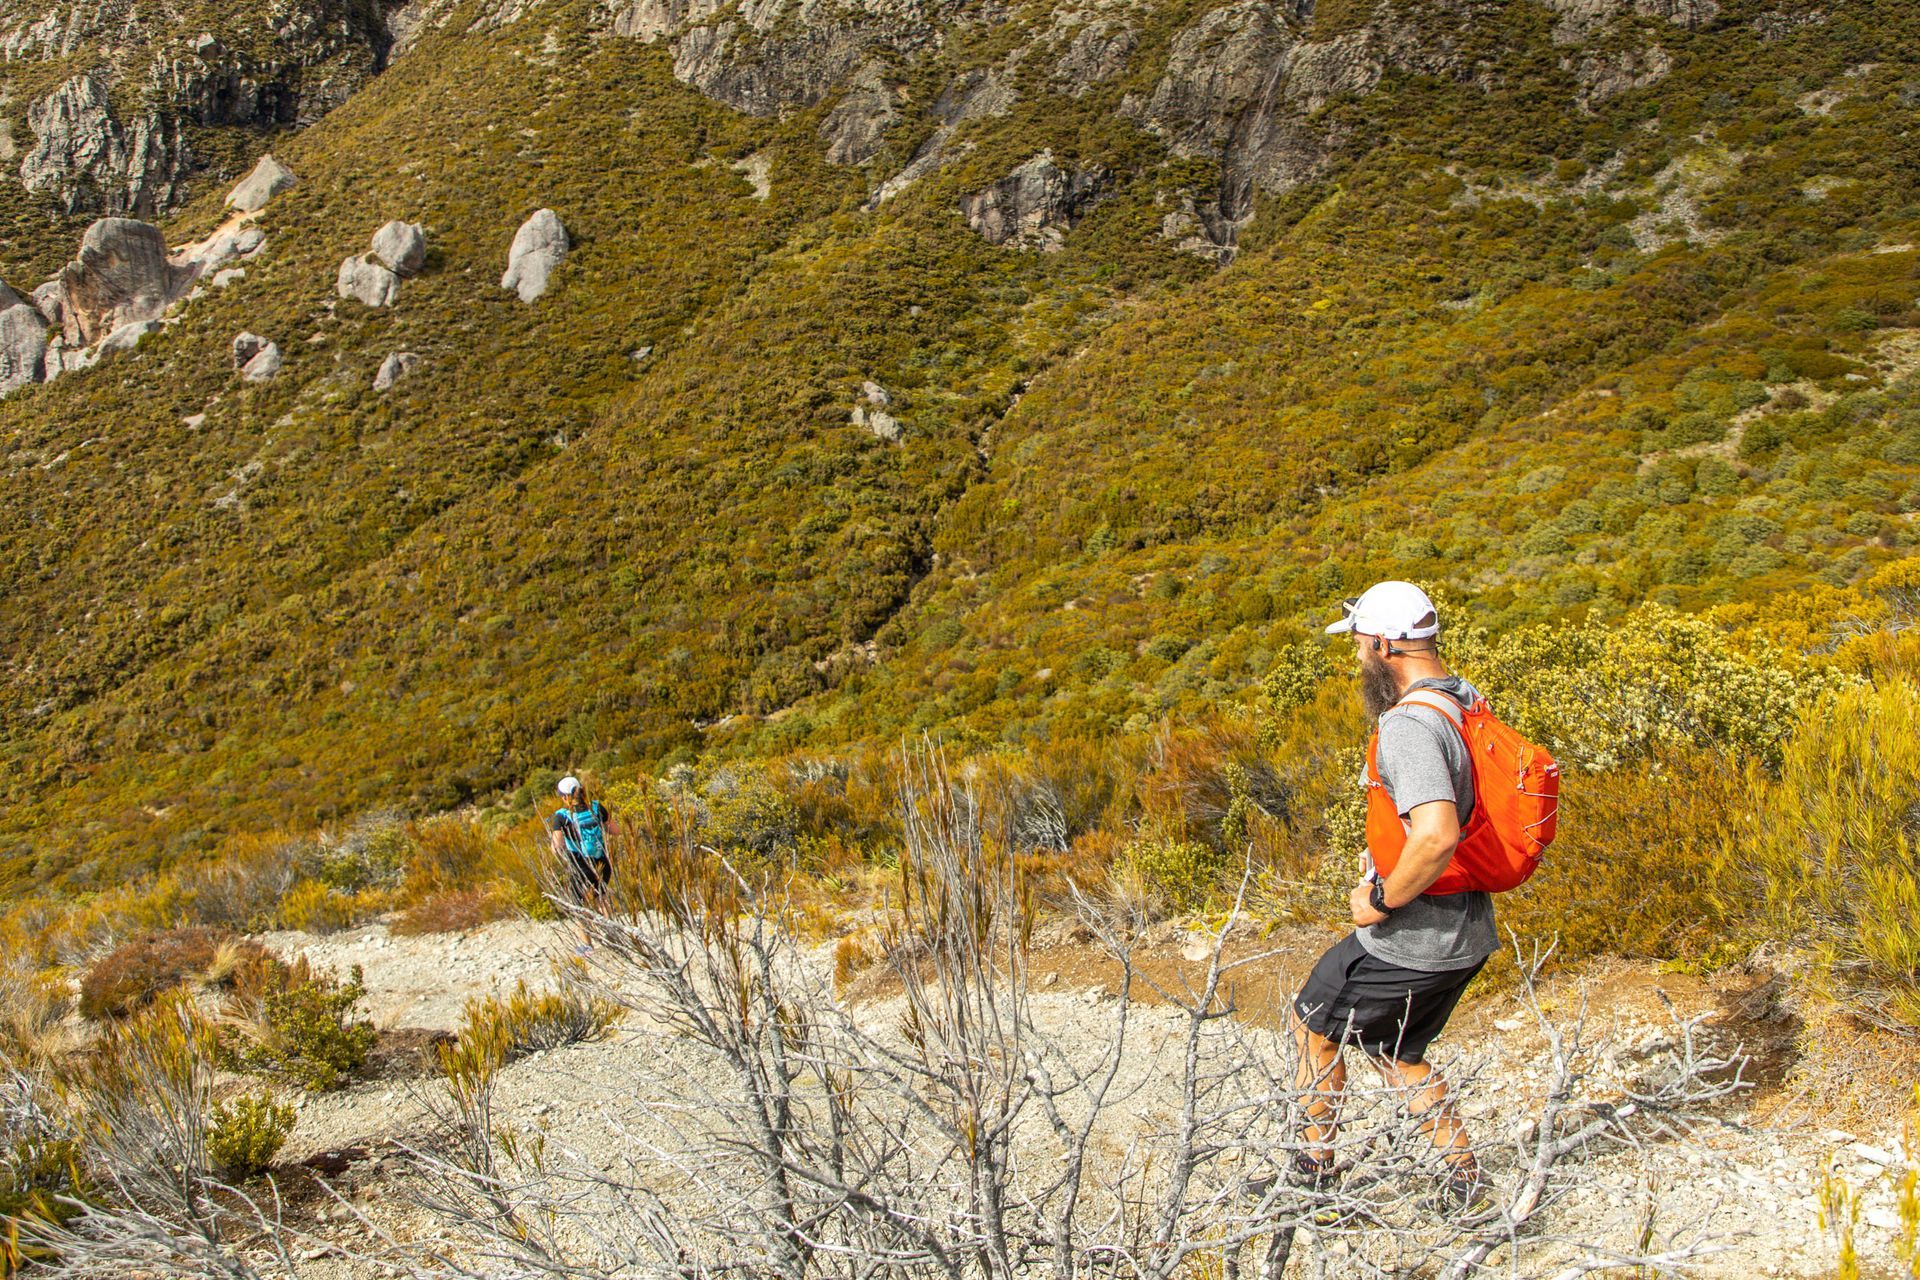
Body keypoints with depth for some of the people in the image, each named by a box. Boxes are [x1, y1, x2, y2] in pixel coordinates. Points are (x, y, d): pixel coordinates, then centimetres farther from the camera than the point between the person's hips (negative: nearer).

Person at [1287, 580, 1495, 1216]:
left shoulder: (1408, 725, -26)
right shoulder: (1468, 702, 5)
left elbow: (1438, 834, -39)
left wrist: (1382, 898, -23)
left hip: (1409, 939, -9)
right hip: (1467, 932, 9)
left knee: (1313, 1027, 14)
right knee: (1392, 1050, 26)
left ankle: (1314, 1171, 26)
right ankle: (1463, 1176, 25)